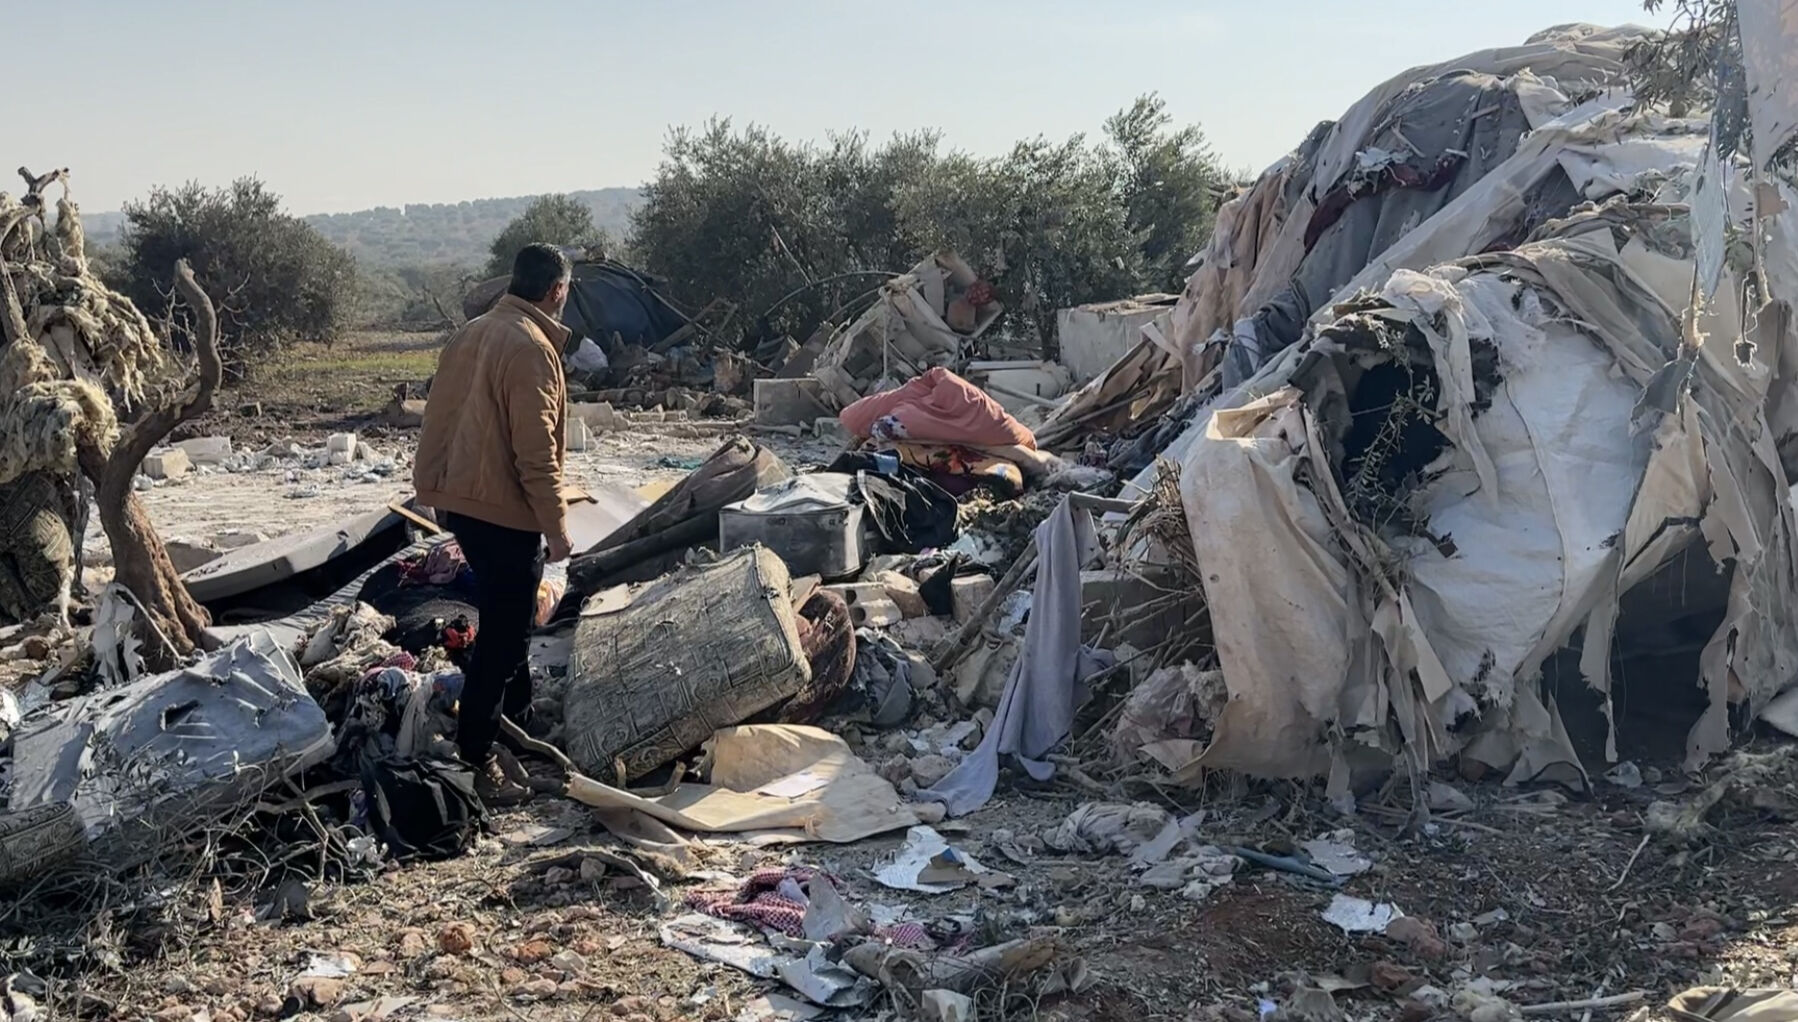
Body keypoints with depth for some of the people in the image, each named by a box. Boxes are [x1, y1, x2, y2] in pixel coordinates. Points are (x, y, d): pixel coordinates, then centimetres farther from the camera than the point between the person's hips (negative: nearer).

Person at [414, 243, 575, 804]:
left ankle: (518, 722, 40)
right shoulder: (531, 348, -19)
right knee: (502, 636, -2)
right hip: (505, 510, -10)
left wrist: (434, 488, 23)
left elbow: (441, 417, 15)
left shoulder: (472, 333, 10)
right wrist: (556, 525, -15)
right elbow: (536, 450, -21)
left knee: (507, 621, 24)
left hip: (460, 499, 10)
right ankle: (474, 758, 3)